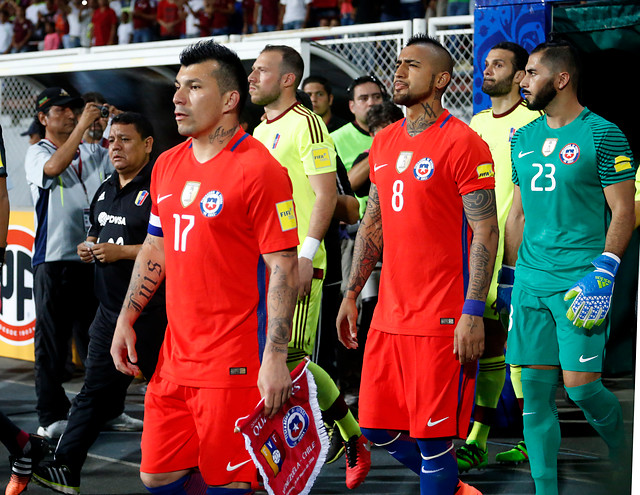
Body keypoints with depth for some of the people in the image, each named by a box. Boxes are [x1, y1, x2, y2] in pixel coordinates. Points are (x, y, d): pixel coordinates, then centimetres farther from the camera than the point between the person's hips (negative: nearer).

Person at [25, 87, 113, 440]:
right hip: (54, 260, -4)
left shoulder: (95, 153, 15)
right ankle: (51, 416, 8)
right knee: (52, 341, 1)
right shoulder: (37, 153, 2)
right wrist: (82, 127, -17)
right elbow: (54, 167, -19)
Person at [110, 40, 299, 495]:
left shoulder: (259, 170, -12)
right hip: (175, 355, 8)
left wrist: (275, 358, -19)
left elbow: (283, 268, -14)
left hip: (233, 363, -7)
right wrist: (127, 319, 16)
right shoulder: (167, 165, 12)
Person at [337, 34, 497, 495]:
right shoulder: (384, 142, 13)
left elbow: (485, 233, -13)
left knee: (431, 439, -3)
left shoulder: (462, 143, -10)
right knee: (377, 427, 13)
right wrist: (351, 296, 17)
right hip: (389, 315, 8)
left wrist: (473, 314, -18)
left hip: (441, 320, -8)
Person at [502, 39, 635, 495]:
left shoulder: (602, 135, -5)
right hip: (531, 281, 6)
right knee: (535, 387, 3)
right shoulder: (524, 139, 13)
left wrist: (603, 272, -17)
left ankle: (619, 442, 22)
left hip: (580, 280, -6)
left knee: (580, 384, -8)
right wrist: (510, 275, 18)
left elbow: (623, 211, -7)